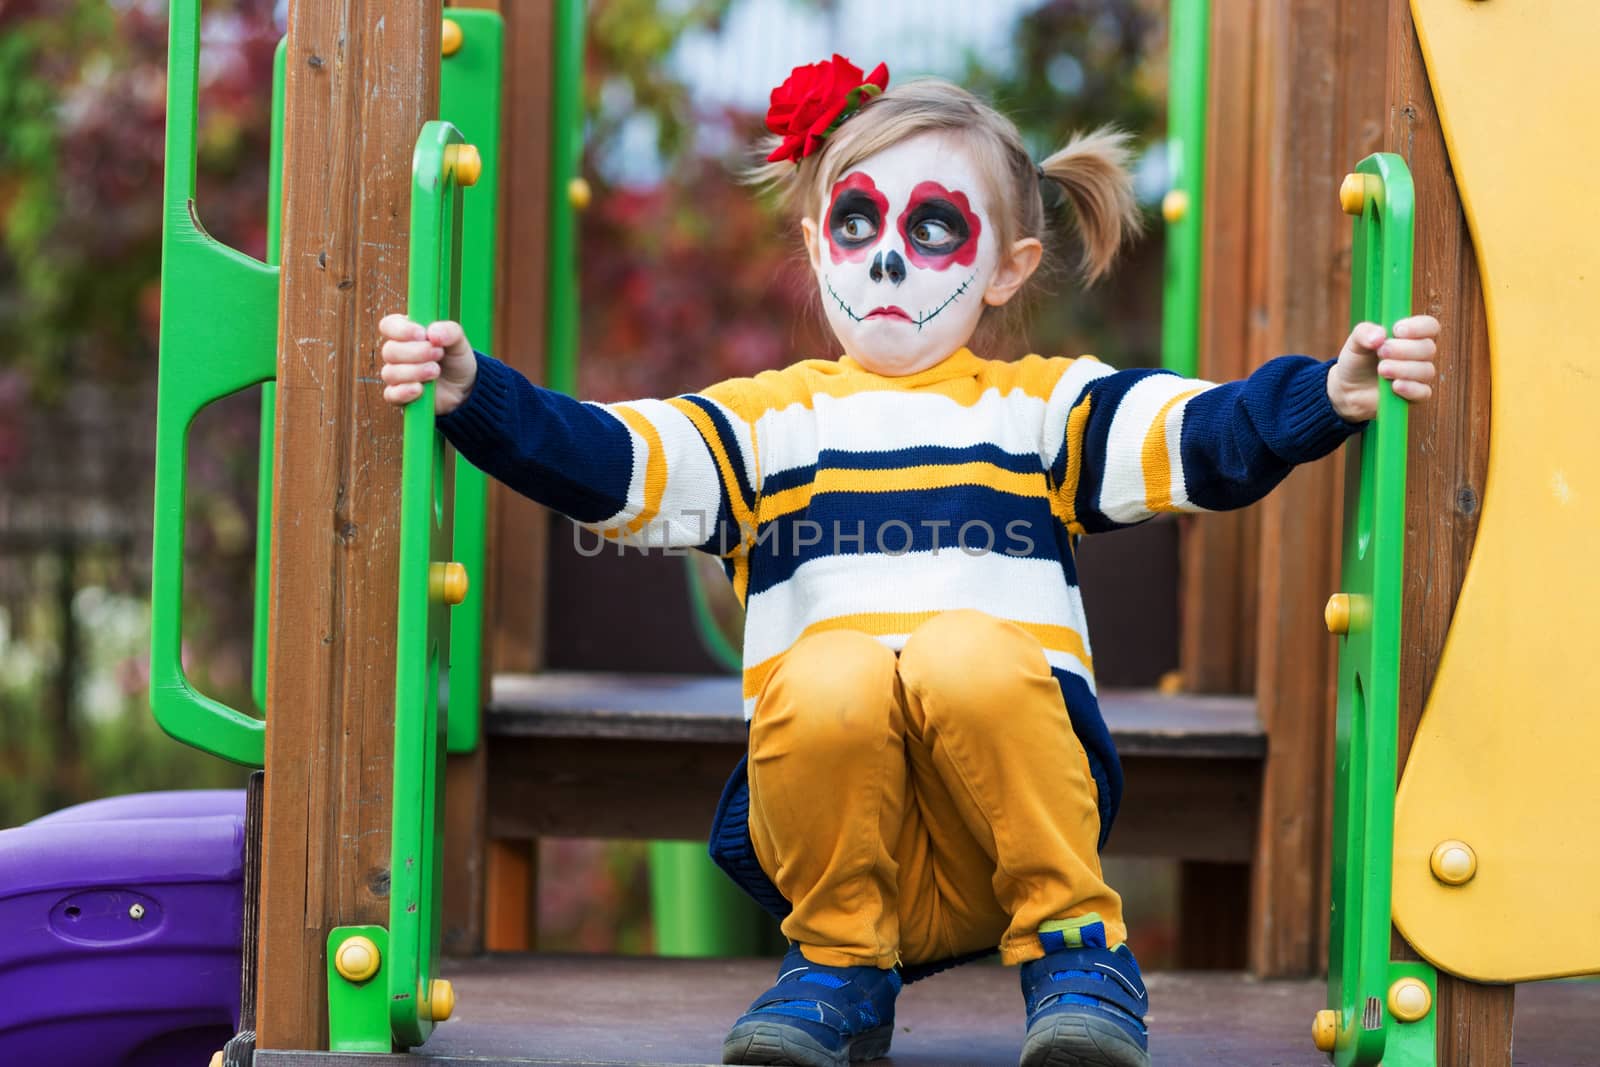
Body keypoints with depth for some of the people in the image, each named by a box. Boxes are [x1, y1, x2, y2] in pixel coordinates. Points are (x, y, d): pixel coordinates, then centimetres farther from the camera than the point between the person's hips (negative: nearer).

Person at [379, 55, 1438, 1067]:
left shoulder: (1040, 407, 20)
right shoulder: (770, 421, 21)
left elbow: (1203, 437, 5)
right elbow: (605, 460, 7)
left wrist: (1336, 394, -14)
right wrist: (472, 391, -11)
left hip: (1020, 794, -1)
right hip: (823, 803, 1)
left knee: (969, 656, -32)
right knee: (832, 676, -32)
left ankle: (1075, 943, -13)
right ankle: (841, 963, -8)